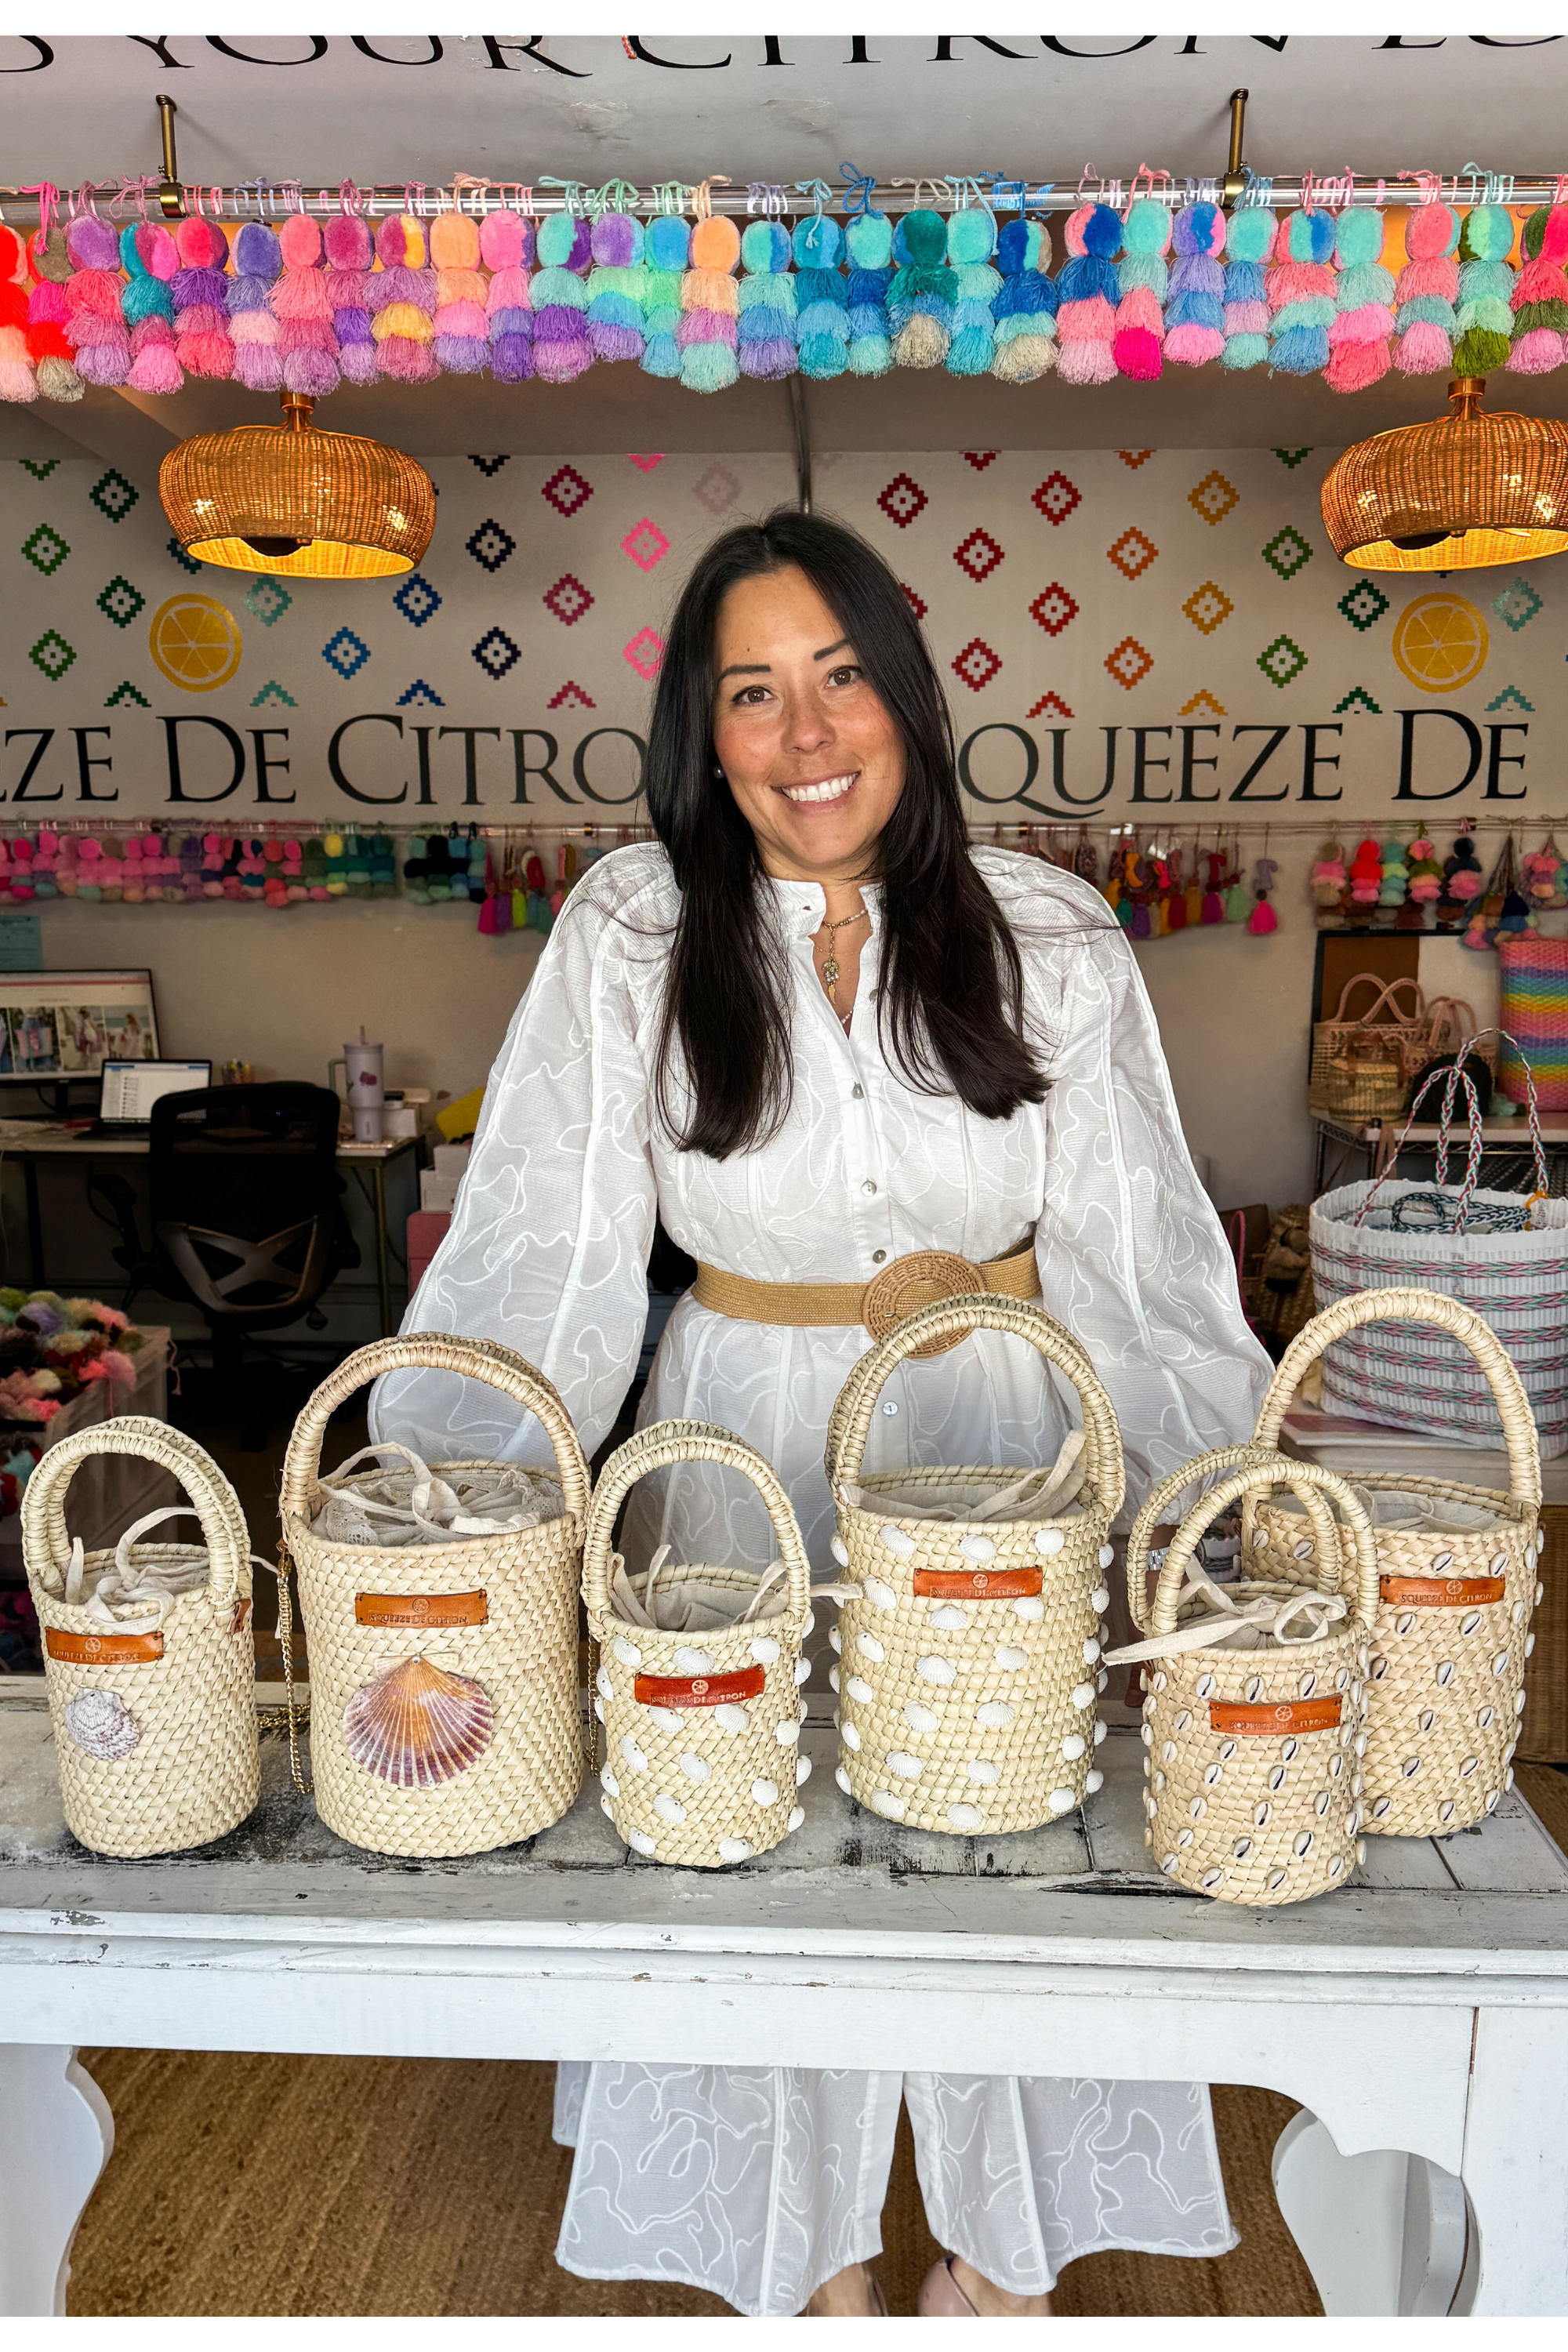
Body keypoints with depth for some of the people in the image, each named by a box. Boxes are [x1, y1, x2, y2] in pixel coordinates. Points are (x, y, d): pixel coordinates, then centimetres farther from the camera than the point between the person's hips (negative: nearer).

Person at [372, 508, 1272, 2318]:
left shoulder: (1046, 935, -7)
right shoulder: (632, 932, -9)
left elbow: (1137, 1255, -4)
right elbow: (543, 1254, -12)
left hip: (1001, 1441, 1)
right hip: (744, 1444, 0)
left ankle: (1002, 2238, 44)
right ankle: (813, 2249, 43)